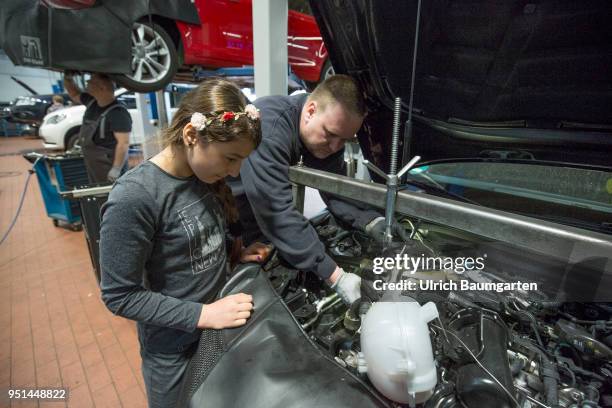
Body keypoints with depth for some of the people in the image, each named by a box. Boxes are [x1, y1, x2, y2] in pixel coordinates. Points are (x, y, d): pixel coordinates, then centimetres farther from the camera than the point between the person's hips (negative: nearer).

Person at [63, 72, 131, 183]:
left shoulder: (118, 113, -23)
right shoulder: (92, 102, 5)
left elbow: (124, 143, -27)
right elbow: (75, 95, 28)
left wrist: (116, 169, -30)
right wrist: (67, 78, 9)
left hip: (108, 167, -10)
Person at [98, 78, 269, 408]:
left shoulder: (205, 178, -7)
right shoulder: (133, 199, -28)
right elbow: (121, 296, -21)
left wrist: (235, 254, -7)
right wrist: (203, 314, -23)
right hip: (175, 351, -6)